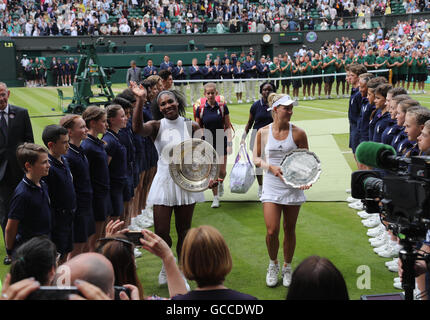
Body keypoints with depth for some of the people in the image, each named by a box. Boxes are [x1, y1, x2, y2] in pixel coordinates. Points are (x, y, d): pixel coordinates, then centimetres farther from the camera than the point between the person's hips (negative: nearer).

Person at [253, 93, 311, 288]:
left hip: (293, 186, 0)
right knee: (272, 231, -7)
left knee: (289, 230, 9)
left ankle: (287, 267, 30)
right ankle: (273, 264, 21)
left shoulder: (298, 133, -4)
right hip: (271, 187, 0)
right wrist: (271, 167, -13)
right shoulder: (263, 132, -1)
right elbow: (256, 159, 6)